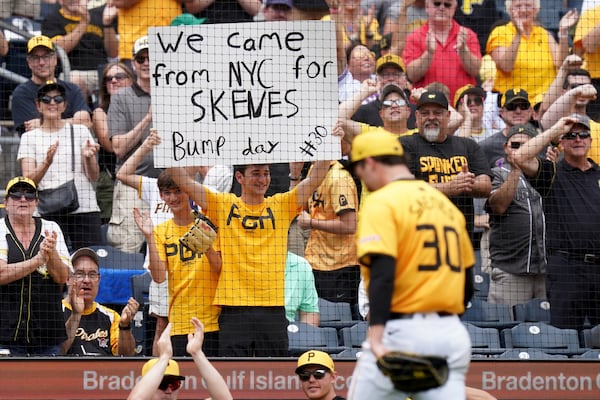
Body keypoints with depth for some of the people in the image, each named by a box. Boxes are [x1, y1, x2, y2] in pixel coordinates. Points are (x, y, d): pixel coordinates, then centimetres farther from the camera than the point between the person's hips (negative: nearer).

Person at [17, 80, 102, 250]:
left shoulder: (81, 131, 12)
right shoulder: (29, 138, 10)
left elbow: (94, 176, 6)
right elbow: (29, 180, -2)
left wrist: (88, 158, -15)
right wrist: (47, 162, -20)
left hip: (84, 208, 1)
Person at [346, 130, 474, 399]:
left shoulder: (380, 202, -6)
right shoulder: (445, 203, 18)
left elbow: (382, 273, -20)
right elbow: (467, 281, 21)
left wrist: (376, 337, -29)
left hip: (401, 331, -6)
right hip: (452, 334, 7)